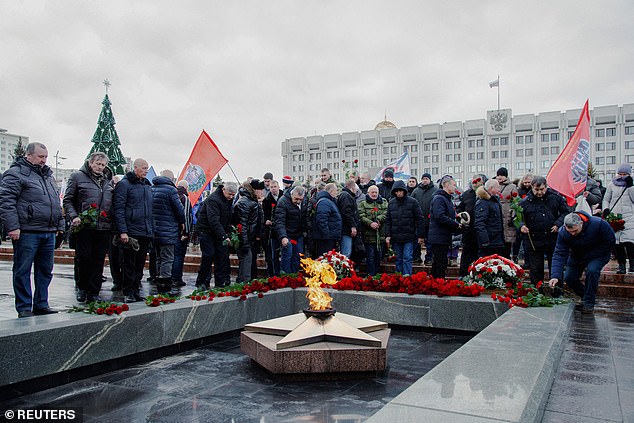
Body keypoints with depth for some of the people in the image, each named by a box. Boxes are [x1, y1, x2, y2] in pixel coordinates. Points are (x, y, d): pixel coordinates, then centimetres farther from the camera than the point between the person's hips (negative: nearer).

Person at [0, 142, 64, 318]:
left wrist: (59, 225, 21)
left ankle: (41, 305, 20)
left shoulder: (48, 175, 20)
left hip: (49, 232, 8)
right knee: (23, 271, 1)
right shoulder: (15, 173, -4)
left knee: (45, 270, 11)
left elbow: (56, 202, 26)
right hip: (27, 232, -7)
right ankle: (24, 308, 8)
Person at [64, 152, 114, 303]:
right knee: (84, 258, 0)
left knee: (99, 260, 5)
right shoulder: (77, 176, 3)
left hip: (104, 227, 4)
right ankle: (82, 288, 20)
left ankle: (93, 293, 13)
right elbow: (68, 200, 1)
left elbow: (113, 203, 21)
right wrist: (73, 216, -12)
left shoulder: (108, 180, 16)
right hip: (84, 226, -4)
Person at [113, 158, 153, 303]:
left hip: (146, 233, 7)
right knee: (129, 264, 0)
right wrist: (122, 231, -18)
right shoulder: (124, 184, -5)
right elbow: (119, 209, -11)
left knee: (140, 264, 11)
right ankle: (128, 293, 8)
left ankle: (136, 291, 20)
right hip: (131, 232, -7)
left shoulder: (148, 186, 17)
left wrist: (152, 230, 15)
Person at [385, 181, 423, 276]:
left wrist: (420, 235, -6)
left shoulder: (412, 202, -4)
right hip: (395, 237, 4)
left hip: (409, 237, -3)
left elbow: (419, 219, -3)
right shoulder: (391, 203, 6)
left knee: (407, 258, -5)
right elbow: (388, 220, 9)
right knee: (399, 259, 12)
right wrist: (387, 235, 1)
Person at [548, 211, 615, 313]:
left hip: (597, 255, -3)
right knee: (568, 278, -7)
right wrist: (555, 276, -41)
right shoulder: (563, 233, -26)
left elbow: (610, 241, -17)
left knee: (592, 270, -30)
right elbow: (559, 254, -29)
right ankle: (585, 297, 20)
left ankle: (589, 303, -15)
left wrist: (590, 255, -21)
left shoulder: (599, 224, -32)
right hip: (577, 256, 3)